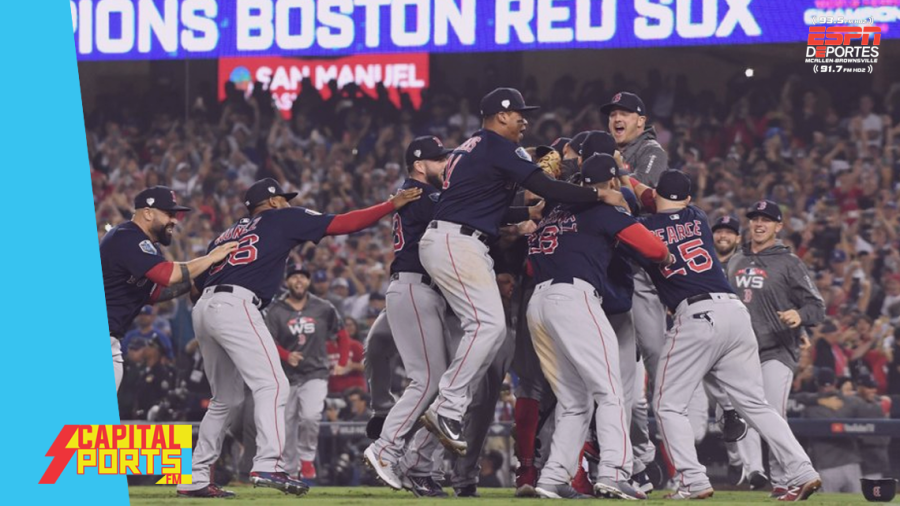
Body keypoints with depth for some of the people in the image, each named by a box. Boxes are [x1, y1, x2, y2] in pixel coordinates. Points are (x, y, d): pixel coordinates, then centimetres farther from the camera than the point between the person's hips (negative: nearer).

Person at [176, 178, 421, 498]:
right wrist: (392, 205, 13)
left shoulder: (228, 234, 31)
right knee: (272, 385, -13)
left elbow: (197, 282, 21)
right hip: (235, 305, -8)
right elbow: (344, 223, 9)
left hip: (204, 309, 8)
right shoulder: (281, 219, 14)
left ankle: (194, 479, 17)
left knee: (226, 398, 18)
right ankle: (268, 466, -31)